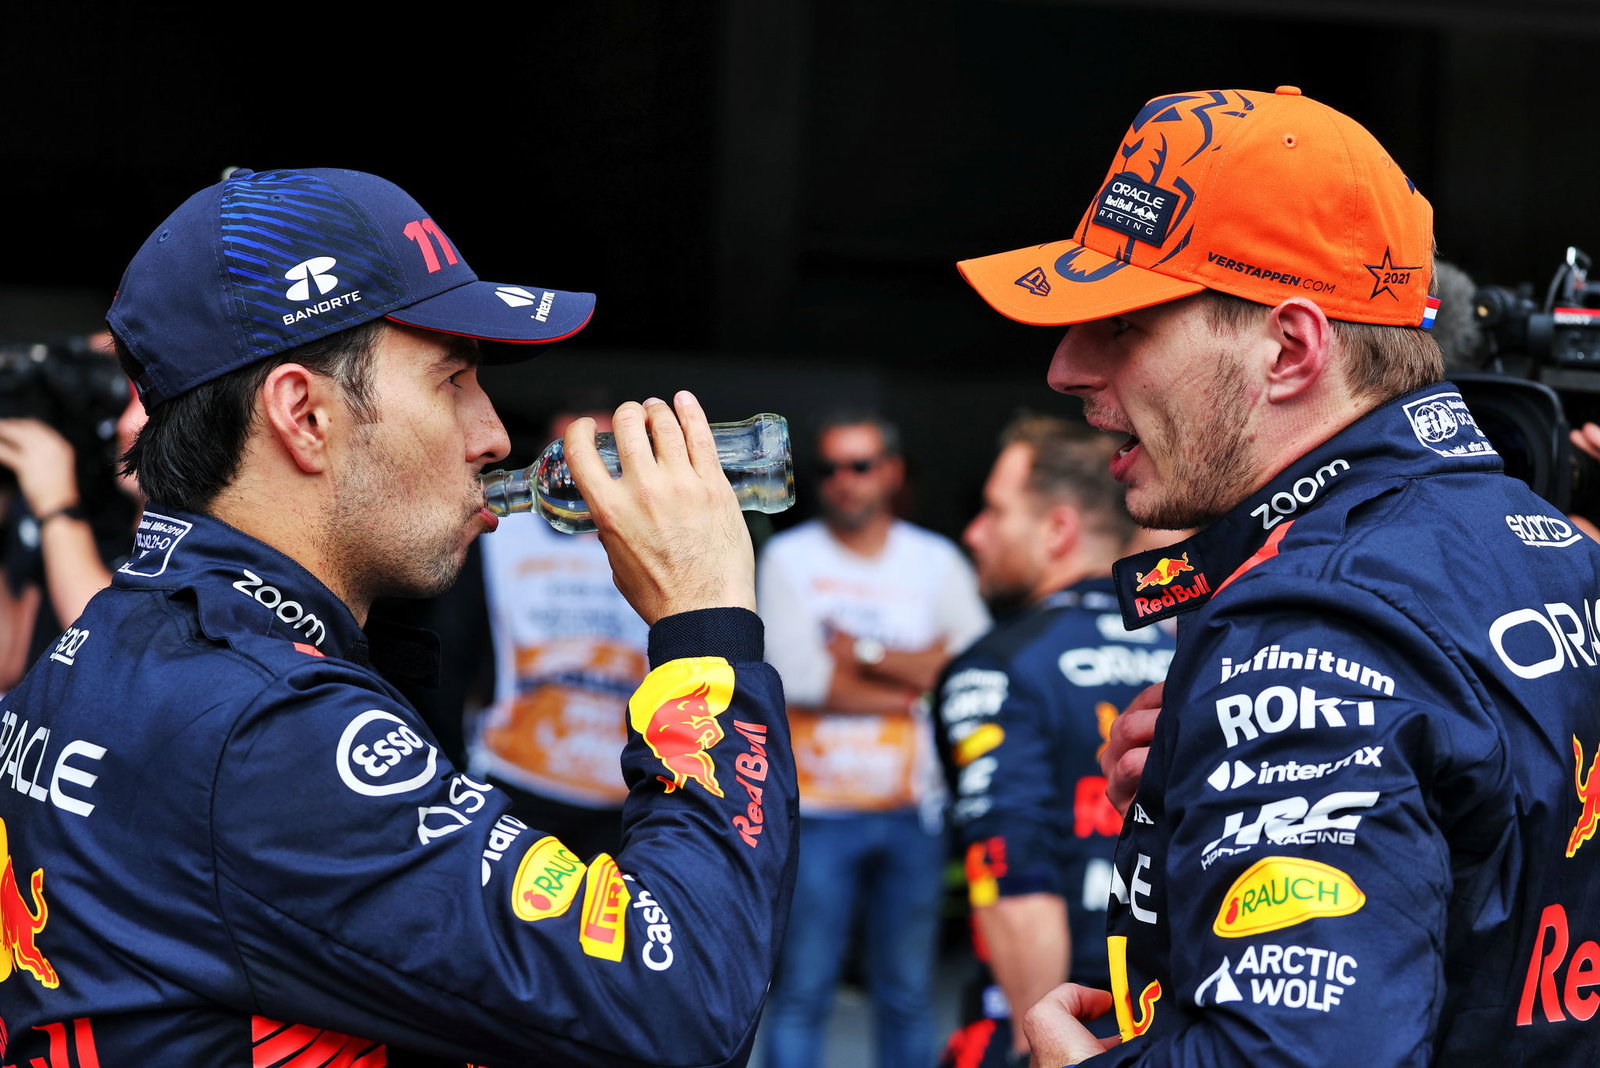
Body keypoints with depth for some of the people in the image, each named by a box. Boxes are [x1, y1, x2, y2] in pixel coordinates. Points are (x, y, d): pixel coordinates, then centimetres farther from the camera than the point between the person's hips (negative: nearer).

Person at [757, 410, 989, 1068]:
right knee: (801, 993, -4)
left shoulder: (939, 562, 9)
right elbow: (796, 677, -10)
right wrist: (912, 681, -5)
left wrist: (862, 652, -7)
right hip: (818, 810, -2)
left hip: (910, 810, 2)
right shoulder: (788, 558, 2)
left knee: (907, 993, 6)